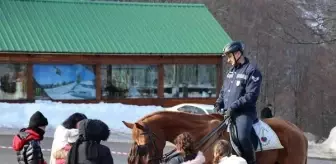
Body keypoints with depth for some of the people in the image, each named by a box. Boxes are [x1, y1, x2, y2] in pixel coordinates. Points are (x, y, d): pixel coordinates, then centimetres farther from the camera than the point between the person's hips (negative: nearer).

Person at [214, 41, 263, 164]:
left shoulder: (252, 71, -7)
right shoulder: (231, 71, 18)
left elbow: (251, 95, -15)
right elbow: (223, 91, 25)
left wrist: (234, 106, -20)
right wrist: (219, 103, 5)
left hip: (244, 112, -8)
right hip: (228, 112, 8)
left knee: (242, 137, -31)